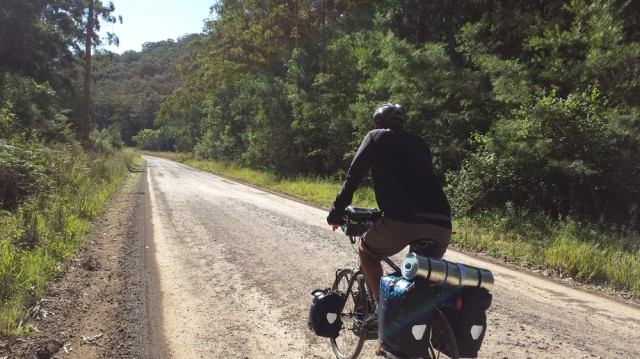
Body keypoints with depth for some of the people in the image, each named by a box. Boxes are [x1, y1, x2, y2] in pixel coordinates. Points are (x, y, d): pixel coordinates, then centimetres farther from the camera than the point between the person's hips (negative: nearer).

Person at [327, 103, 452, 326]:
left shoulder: (376, 137, 17)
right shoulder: (420, 143, 29)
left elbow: (353, 177, 11)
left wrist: (336, 213, 19)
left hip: (403, 219, -4)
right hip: (441, 221, 5)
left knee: (366, 252, 22)